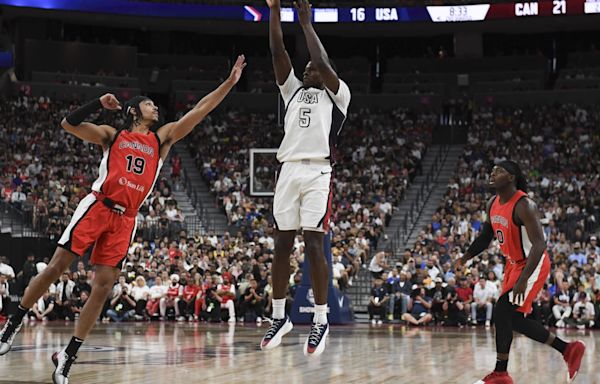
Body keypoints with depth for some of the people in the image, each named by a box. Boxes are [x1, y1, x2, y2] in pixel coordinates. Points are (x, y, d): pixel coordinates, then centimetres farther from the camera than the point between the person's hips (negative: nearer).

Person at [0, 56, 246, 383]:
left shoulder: (162, 139, 18)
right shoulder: (111, 135, 10)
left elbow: (198, 112, 11)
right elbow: (68, 124, 0)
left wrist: (229, 83, 5)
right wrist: (99, 103, -8)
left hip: (125, 219, 3)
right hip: (97, 207, -3)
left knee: (103, 288, -3)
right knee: (55, 268, -6)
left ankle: (68, 356, 2)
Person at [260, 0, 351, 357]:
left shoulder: (337, 94, 8)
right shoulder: (293, 89, 22)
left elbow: (323, 62, -9)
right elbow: (278, 52, 12)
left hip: (317, 172, -5)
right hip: (289, 171, 5)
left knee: (314, 245, -10)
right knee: (282, 245, 5)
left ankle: (321, 322, -5)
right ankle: (280, 318, 13)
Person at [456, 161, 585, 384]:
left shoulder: (523, 205, -25)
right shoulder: (493, 204, 1)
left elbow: (539, 244, -32)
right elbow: (487, 235, 18)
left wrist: (523, 279, -39)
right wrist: (467, 256, 9)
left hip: (532, 265, -9)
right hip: (514, 264, 9)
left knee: (502, 312, -18)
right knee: (514, 319, 11)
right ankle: (568, 349, 23)